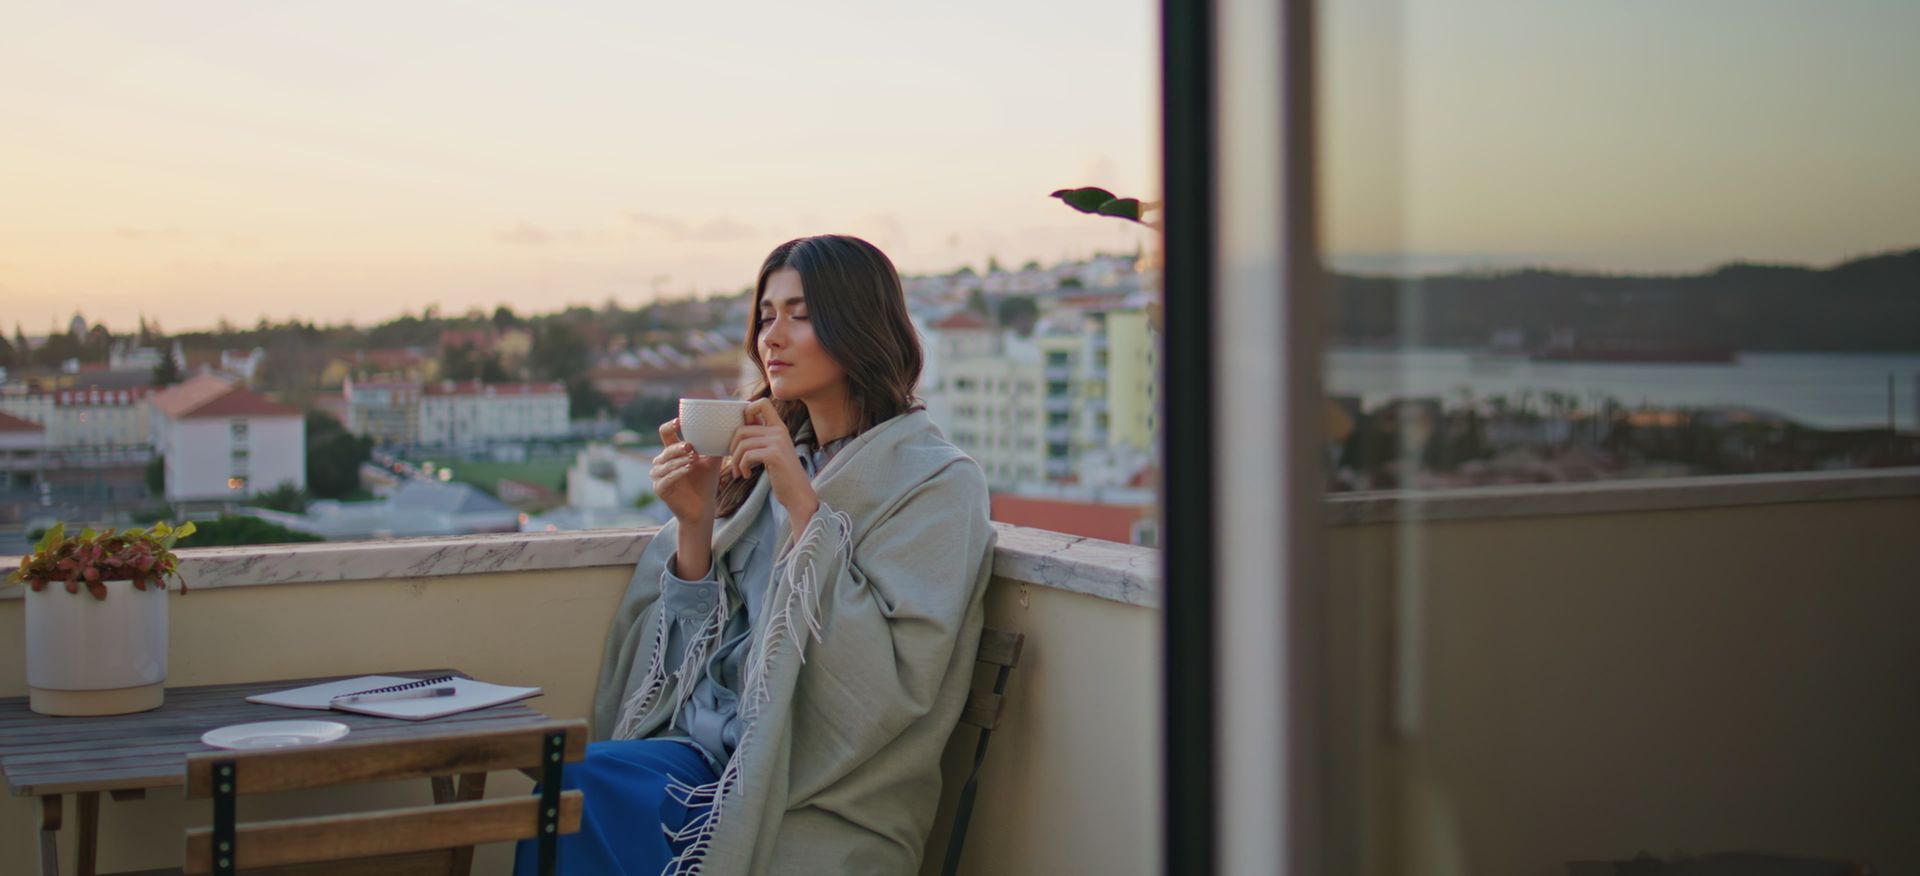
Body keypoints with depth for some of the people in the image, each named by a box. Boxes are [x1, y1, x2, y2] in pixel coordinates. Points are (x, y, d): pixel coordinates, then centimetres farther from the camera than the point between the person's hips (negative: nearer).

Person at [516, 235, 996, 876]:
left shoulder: (937, 481, -3)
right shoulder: (764, 465, 14)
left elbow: (893, 684, -16)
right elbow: (702, 649, 12)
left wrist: (803, 505, -16)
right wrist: (694, 525, -4)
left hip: (826, 805, -5)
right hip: (712, 748, 5)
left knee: (595, 791, -28)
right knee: (575, 785, -27)